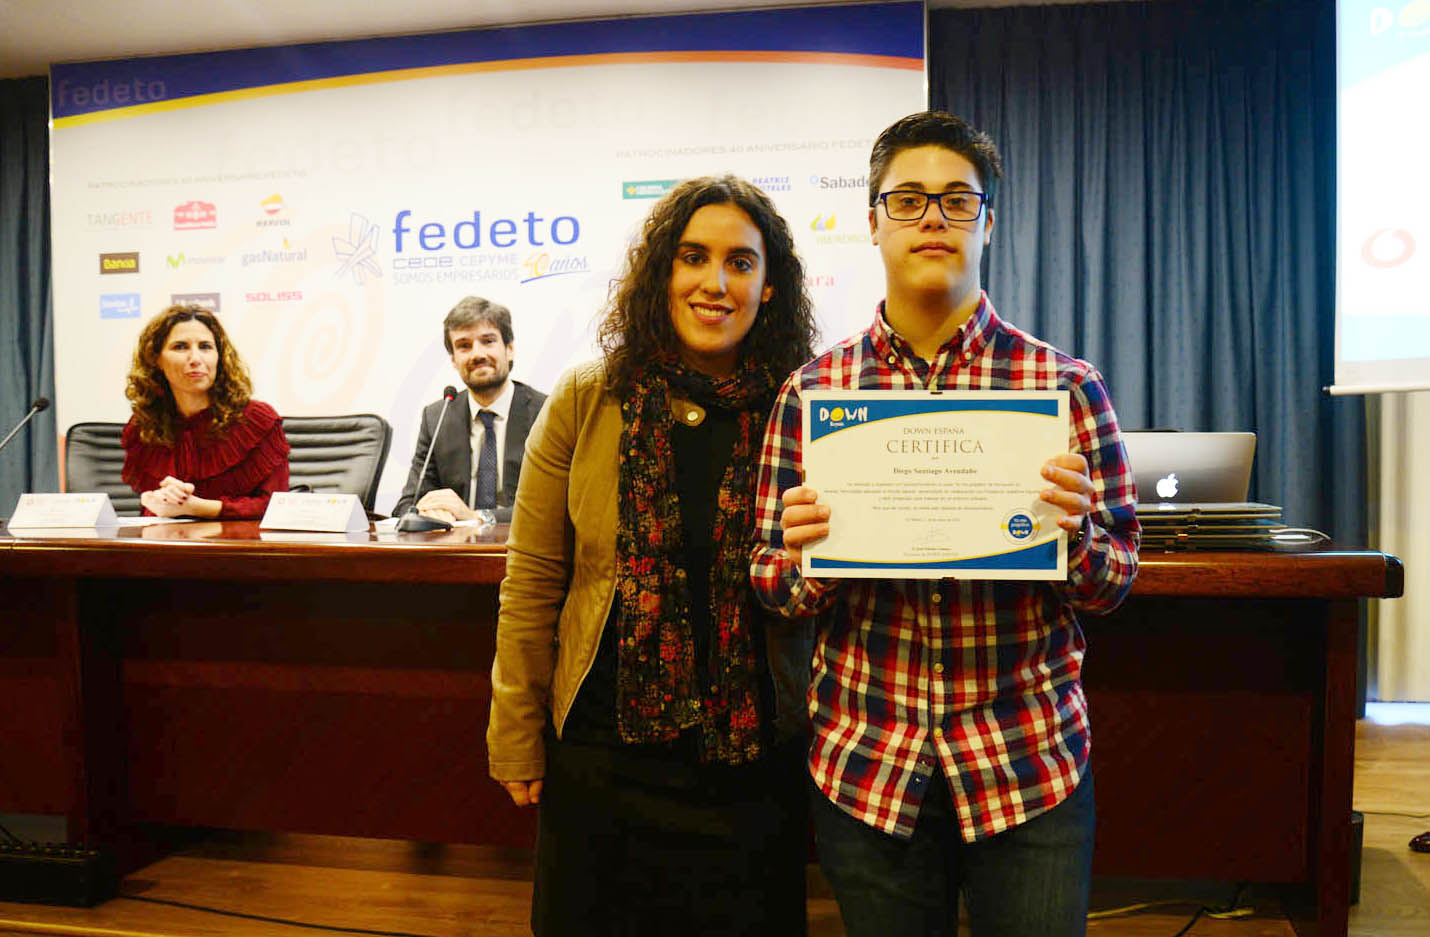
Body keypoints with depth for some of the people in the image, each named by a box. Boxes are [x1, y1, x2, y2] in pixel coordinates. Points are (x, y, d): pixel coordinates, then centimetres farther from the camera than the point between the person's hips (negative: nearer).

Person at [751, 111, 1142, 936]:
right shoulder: (814, 390, -1)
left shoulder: (1064, 384, -3)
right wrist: (808, 557, -19)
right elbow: (772, 586, 3)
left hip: (1030, 767, 0)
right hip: (864, 769, 1)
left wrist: (1073, 535, -20)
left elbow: (1116, 582, 1)